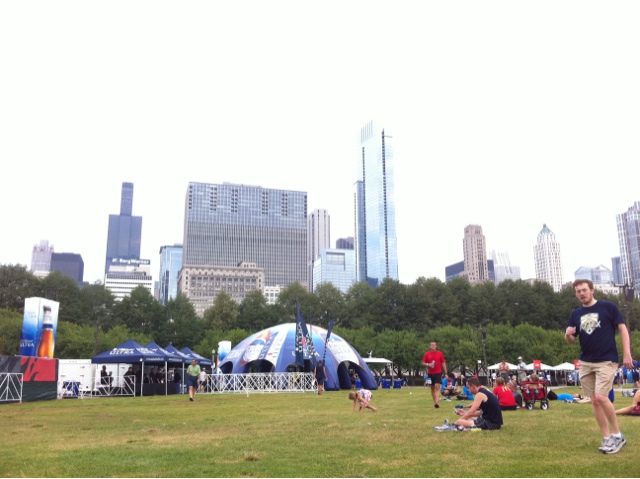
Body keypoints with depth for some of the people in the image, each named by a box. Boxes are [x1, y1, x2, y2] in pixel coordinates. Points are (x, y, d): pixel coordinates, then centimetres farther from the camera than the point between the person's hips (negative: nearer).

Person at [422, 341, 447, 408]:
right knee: (432, 388, 8)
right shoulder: (427, 354, 4)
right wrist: (428, 364, -14)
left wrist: (446, 373, 2)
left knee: (437, 387, -15)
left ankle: (437, 402, -21)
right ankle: (434, 402, 18)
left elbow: (443, 363, 6)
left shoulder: (440, 353, 2)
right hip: (430, 373, 2)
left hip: (438, 373, -2)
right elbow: (423, 363, 7)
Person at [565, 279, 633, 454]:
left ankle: (617, 435, 2)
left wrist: (627, 353, -10)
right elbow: (571, 341, 12)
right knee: (594, 401, 6)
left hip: (606, 360, -5)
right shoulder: (576, 314, 8)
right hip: (585, 362, 5)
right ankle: (607, 438, 17)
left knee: (601, 397, -16)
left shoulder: (608, 307, -4)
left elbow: (622, 328, -2)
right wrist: (568, 334, -12)